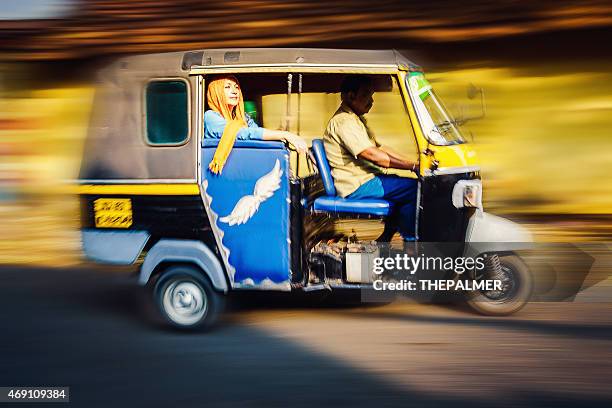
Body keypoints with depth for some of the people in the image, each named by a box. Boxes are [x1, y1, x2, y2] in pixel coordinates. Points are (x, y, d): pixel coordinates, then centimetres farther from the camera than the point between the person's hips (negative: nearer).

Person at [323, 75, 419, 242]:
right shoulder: (344, 121, -15)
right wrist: (413, 166, -21)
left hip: (364, 180, 11)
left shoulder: (356, 119, 20)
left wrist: (414, 163, 7)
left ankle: (384, 240, 12)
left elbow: (378, 148, 19)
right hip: (356, 187, -11)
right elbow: (373, 156, -22)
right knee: (415, 188, -16)